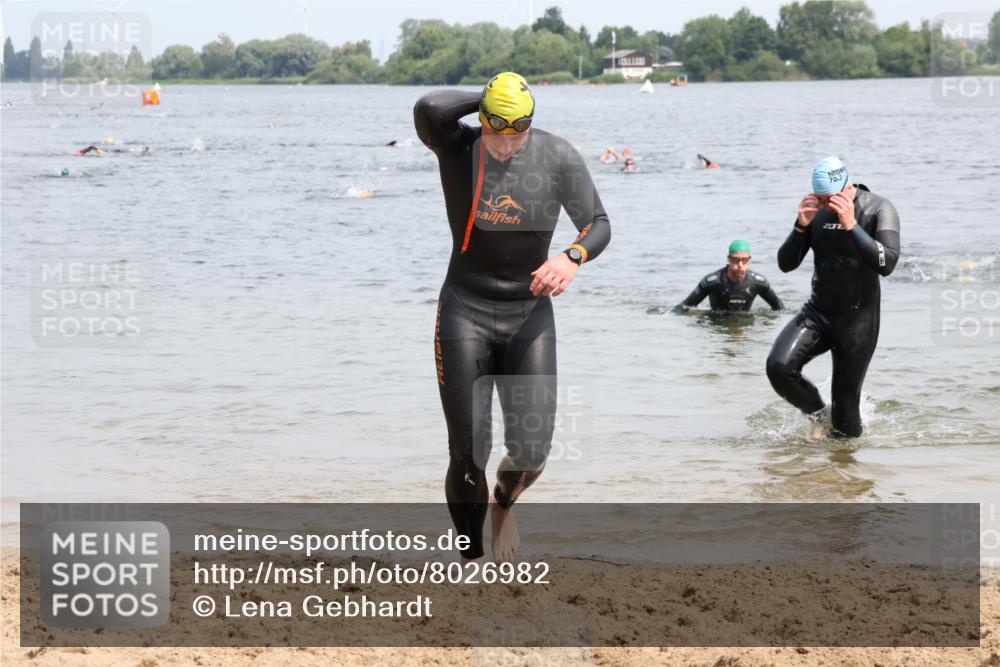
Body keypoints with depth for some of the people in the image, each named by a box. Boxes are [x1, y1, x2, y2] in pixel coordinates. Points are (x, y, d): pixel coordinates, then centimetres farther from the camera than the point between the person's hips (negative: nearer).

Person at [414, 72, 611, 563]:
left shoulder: (558, 158, -6)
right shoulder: (457, 146, -10)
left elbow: (598, 223, -2)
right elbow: (429, 108, -32)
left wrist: (574, 256, -23)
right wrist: (486, 101, -15)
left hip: (530, 315, 2)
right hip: (465, 313, -1)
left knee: (532, 449, -5)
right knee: (468, 454, -4)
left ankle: (503, 504, 31)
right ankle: (472, 557, 16)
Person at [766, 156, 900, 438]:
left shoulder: (879, 209, -12)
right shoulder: (815, 211, 0)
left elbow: (887, 263, -26)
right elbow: (786, 264, 0)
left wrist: (852, 226, -31)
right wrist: (801, 226, -16)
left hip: (858, 319, -3)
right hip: (817, 312, 3)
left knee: (846, 400, 1)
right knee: (778, 367, -19)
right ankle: (819, 414, 8)